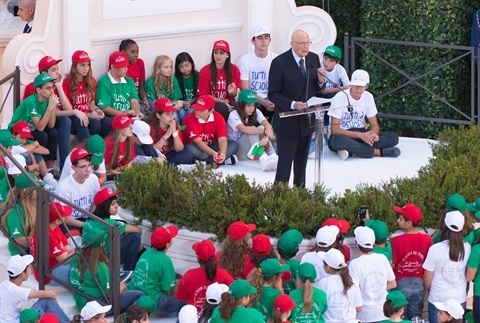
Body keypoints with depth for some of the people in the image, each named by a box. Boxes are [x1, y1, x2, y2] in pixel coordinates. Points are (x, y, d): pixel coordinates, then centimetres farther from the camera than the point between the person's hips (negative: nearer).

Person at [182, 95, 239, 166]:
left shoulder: (218, 118, -12)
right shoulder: (190, 119, -21)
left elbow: (222, 139, -21)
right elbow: (198, 142, -28)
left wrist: (222, 153, -43)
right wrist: (213, 154, -43)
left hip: (211, 146, 3)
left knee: (234, 145, -16)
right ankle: (225, 160, -29)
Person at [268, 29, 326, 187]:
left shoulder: (314, 59, 5)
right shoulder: (279, 62, -13)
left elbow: (317, 89, 13)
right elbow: (273, 94, -12)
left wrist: (320, 80, -10)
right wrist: (292, 104, -26)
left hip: (307, 120, 6)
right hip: (288, 121, -6)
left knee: (301, 162, 16)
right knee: (285, 162, -3)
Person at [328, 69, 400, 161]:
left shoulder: (368, 97, 3)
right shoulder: (340, 98, -14)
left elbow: (374, 125, 7)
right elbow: (334, 130, -19)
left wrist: (374, 133, -20)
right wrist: (360, 135, -28)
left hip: (361, 135, 6)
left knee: (393, 137, -17)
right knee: (339, 140, -43)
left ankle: (351, 151, -29)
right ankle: (378, 152, -33)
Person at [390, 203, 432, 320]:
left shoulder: (396, 241, -19)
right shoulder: (427, 239, -8)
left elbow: (391, 265, -16)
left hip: (401, 284, -3)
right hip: (419, 284, 3)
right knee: (415, 318, 15)